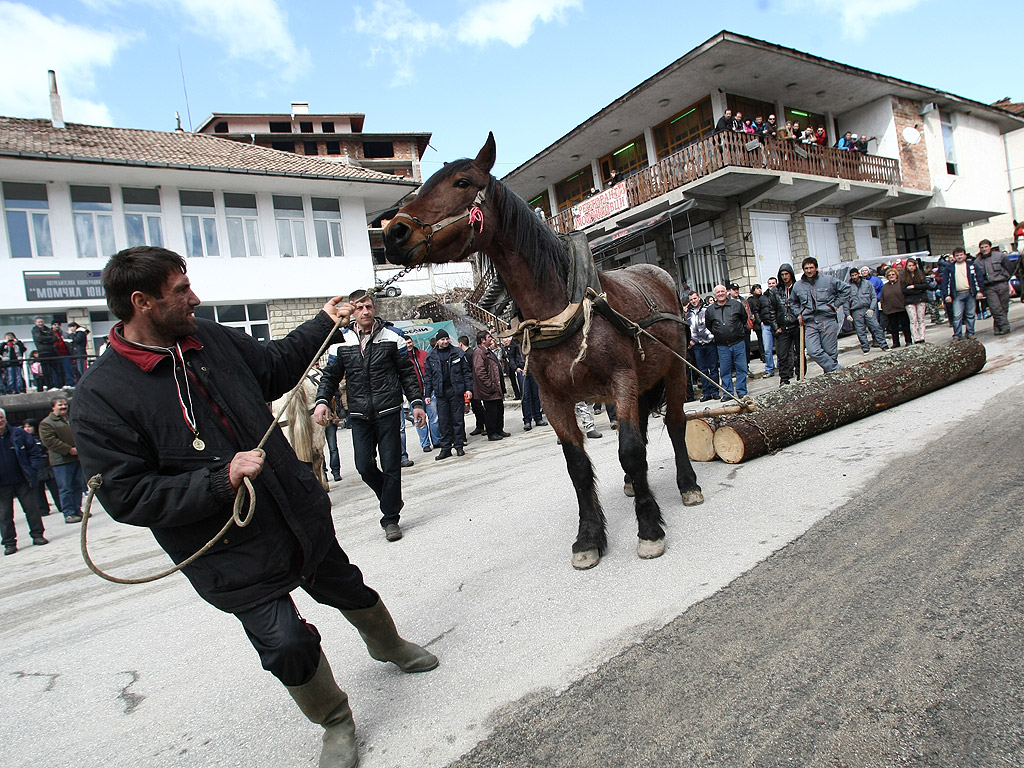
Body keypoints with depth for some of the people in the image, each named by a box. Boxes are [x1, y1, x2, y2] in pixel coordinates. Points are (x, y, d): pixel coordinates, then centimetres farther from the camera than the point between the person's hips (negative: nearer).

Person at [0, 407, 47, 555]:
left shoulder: (18, 433, 2)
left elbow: (35, 451, 7)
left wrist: (32, 469, -3)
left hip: (23, 482, 1)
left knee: (32, 509, 6)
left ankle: (37, 535, 17)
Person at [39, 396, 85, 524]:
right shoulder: (46, 423, -4)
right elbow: (49, 441, -14)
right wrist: (69, 449, -18)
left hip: (77, 459, 7)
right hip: (61, 461, -7)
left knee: (78, 486, 11)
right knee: (65, 489, -5)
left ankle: (77, 510, 21)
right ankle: (68, 514, 0)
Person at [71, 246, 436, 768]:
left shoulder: (213, 340, 0)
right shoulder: (100, 396, -17)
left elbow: (276, 364, 18)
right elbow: (125, 496, -20)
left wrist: (324, 323, 19)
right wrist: (221, 480, -29)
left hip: (301, 515, 6)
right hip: (233, 556, -5)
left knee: (350, 590, 23)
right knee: (287, 645, -3)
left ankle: (389, 646, 54)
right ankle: (335, 721, 30)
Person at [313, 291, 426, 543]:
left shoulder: (391, 336, 2)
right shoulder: (342, 340, 6)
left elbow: (407, 372, 6)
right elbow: (331, 375, 12)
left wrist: (416, 402, 1)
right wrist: (321, 401, -5)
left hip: (388, 412, -2)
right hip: (359, 417, 2)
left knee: (391, 466, 0)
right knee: (364, 466, -1)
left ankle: (391, 518, 14)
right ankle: (392, 500, 26)